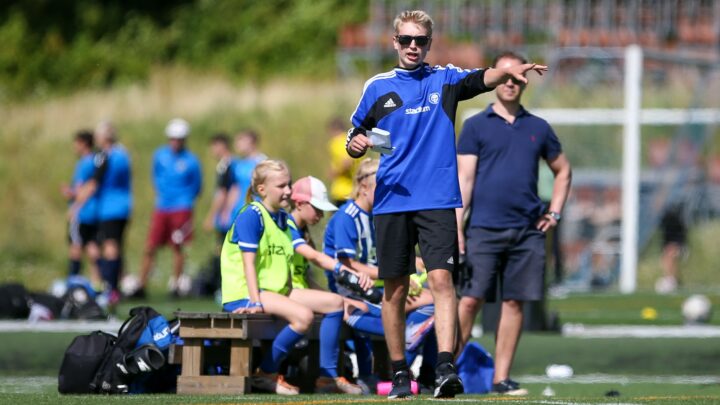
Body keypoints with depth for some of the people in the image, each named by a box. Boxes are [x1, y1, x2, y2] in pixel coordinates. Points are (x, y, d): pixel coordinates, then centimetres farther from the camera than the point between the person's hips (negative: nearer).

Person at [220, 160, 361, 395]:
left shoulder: (283, 218, 17)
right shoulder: (251, 216, -11)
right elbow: (248, 262, -18)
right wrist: (255, 302, -27)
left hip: (277, 290, 10)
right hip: (244, 293, -10)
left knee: (334, 302, 3)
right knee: (303, 315, -32)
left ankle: (328, 375, 4)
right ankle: (266, 374, -19)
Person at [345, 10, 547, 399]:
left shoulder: (445, 79, 7)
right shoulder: (378, 87, 10)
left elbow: (482, 78, -11)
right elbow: (356, 137, 16)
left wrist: (508, 71, -33)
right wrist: (356, 145, -8)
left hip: (437, 201, -2)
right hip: (391, 201, 2)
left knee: (441, 279, -15)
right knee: (395, 289, 5)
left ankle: (445, 367, -23)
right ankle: (399, 373, 16)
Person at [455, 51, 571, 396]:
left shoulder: (538, 129, 13)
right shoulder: (476, 126, 4)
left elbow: (563, 171, 25)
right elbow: (464, 179, 0)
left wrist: (554, 213, 12)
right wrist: (456, 228, -8)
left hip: (527, 231, 3)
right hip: (484, 228, -3)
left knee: (514, 303, 3)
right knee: (470, 300, -8)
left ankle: (501, 378, 8)